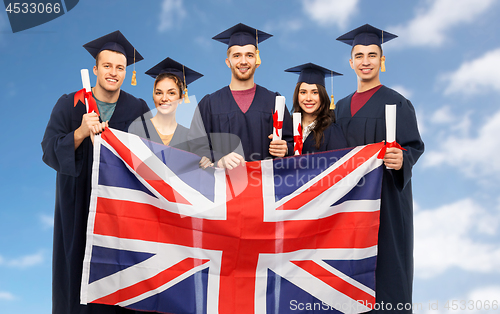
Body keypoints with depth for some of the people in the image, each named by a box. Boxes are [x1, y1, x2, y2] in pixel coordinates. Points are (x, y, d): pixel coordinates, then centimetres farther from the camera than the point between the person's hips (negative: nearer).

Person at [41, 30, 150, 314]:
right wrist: (82, 132, -25)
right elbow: (49, 152, -9)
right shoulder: (70, 105, -1)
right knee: (77, 266, 7)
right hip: (78, 205, 0)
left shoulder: (137, 110, 0)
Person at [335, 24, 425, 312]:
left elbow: (414, 146, -9)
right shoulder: (343, 107, 14)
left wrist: (401, 160, -29)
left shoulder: (397, 103, -3)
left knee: (386, 265, -2)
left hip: (386, 196, -5)